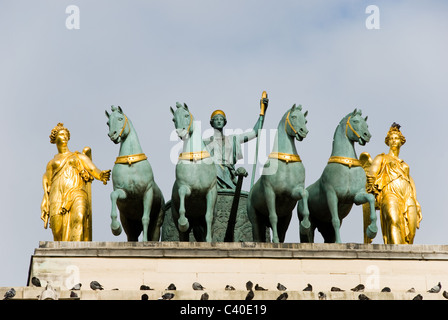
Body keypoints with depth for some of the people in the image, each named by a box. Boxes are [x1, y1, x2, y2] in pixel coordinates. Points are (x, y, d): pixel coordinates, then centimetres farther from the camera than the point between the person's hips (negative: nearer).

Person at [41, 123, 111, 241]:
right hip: (58, 195, 2)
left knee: (79, 218, -31)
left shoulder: (79, 157, 23)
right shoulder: (51, 163, 27)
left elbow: (92, 169, 8)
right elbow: (47, 184, 23)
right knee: (58, 229, -16)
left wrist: (101, 175, -17)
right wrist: (44, 208, 12)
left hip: (77, 192, -2)